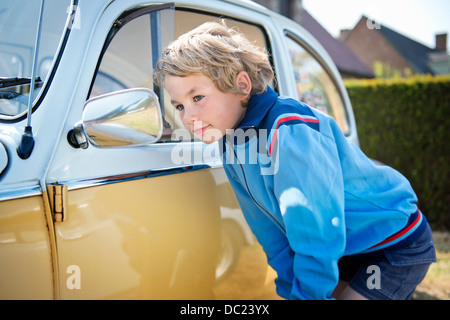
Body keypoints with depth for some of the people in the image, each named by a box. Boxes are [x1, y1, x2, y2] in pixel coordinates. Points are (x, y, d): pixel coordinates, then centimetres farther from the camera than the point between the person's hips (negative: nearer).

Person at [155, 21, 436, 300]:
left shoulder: (292, 133, -32)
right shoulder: (232, 149, -4)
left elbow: (318, 238, -31)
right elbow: (271, 230, 2)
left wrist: (306, 295, -22)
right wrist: (291, 291, 0)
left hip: (397, 245, -7)